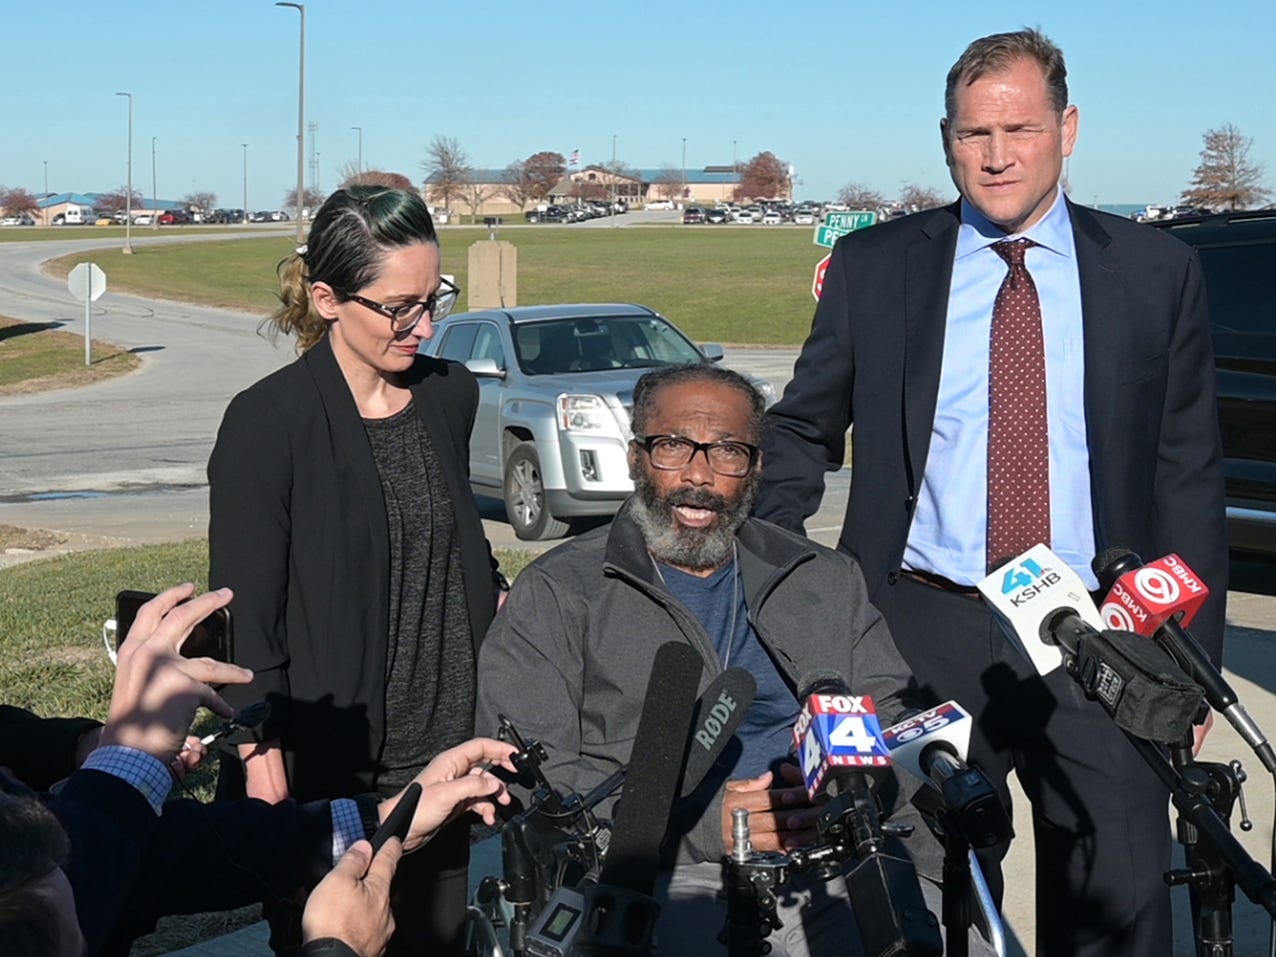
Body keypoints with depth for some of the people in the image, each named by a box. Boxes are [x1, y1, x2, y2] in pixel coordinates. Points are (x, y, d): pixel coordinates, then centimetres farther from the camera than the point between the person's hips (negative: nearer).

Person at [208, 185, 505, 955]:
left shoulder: (452, 396, 4)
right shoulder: (267, 423, -13)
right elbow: (246, 622, -12)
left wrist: (495, 598, 5)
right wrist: (264, 764, -14)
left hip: (449, 750, 5)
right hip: (329, 774, -5)